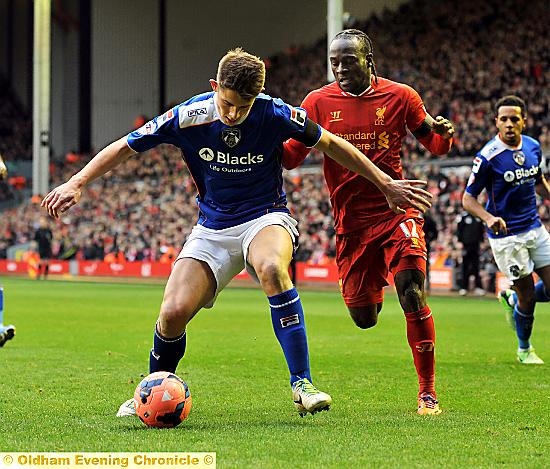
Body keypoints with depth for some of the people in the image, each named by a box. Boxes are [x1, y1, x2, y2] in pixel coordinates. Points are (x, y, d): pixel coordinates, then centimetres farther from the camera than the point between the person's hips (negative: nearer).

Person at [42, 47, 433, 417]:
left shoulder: (275, 114, -16)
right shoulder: (189, 117, -14)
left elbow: (331, 144, -1)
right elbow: (125, 147, -2)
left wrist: (388, 185, 3)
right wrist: (76, 183, -11)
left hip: (266, 217, -2)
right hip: (213, 228, 2)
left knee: (272, 268, -38)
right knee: (173, 313, -16)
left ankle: (302, 384, -32)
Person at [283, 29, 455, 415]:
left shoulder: (400, 96, -1)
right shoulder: (319, 102, 1)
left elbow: (435, 145, 9)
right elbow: (291, 156, 2)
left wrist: (443, 134, -15)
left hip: (396, 211, -2)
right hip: (350, 222, 2)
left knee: (412, 293, -21)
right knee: (363, 318, 5)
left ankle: (427, 392, -9)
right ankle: (373, 291, 46)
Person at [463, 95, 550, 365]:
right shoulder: (488, 157, -18)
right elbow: (468, 198, -14)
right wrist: (489, 218, -30)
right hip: (506, 234, -6)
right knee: (528, 296, 0)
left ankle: (511, 298, 34)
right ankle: (524, 350, 25)